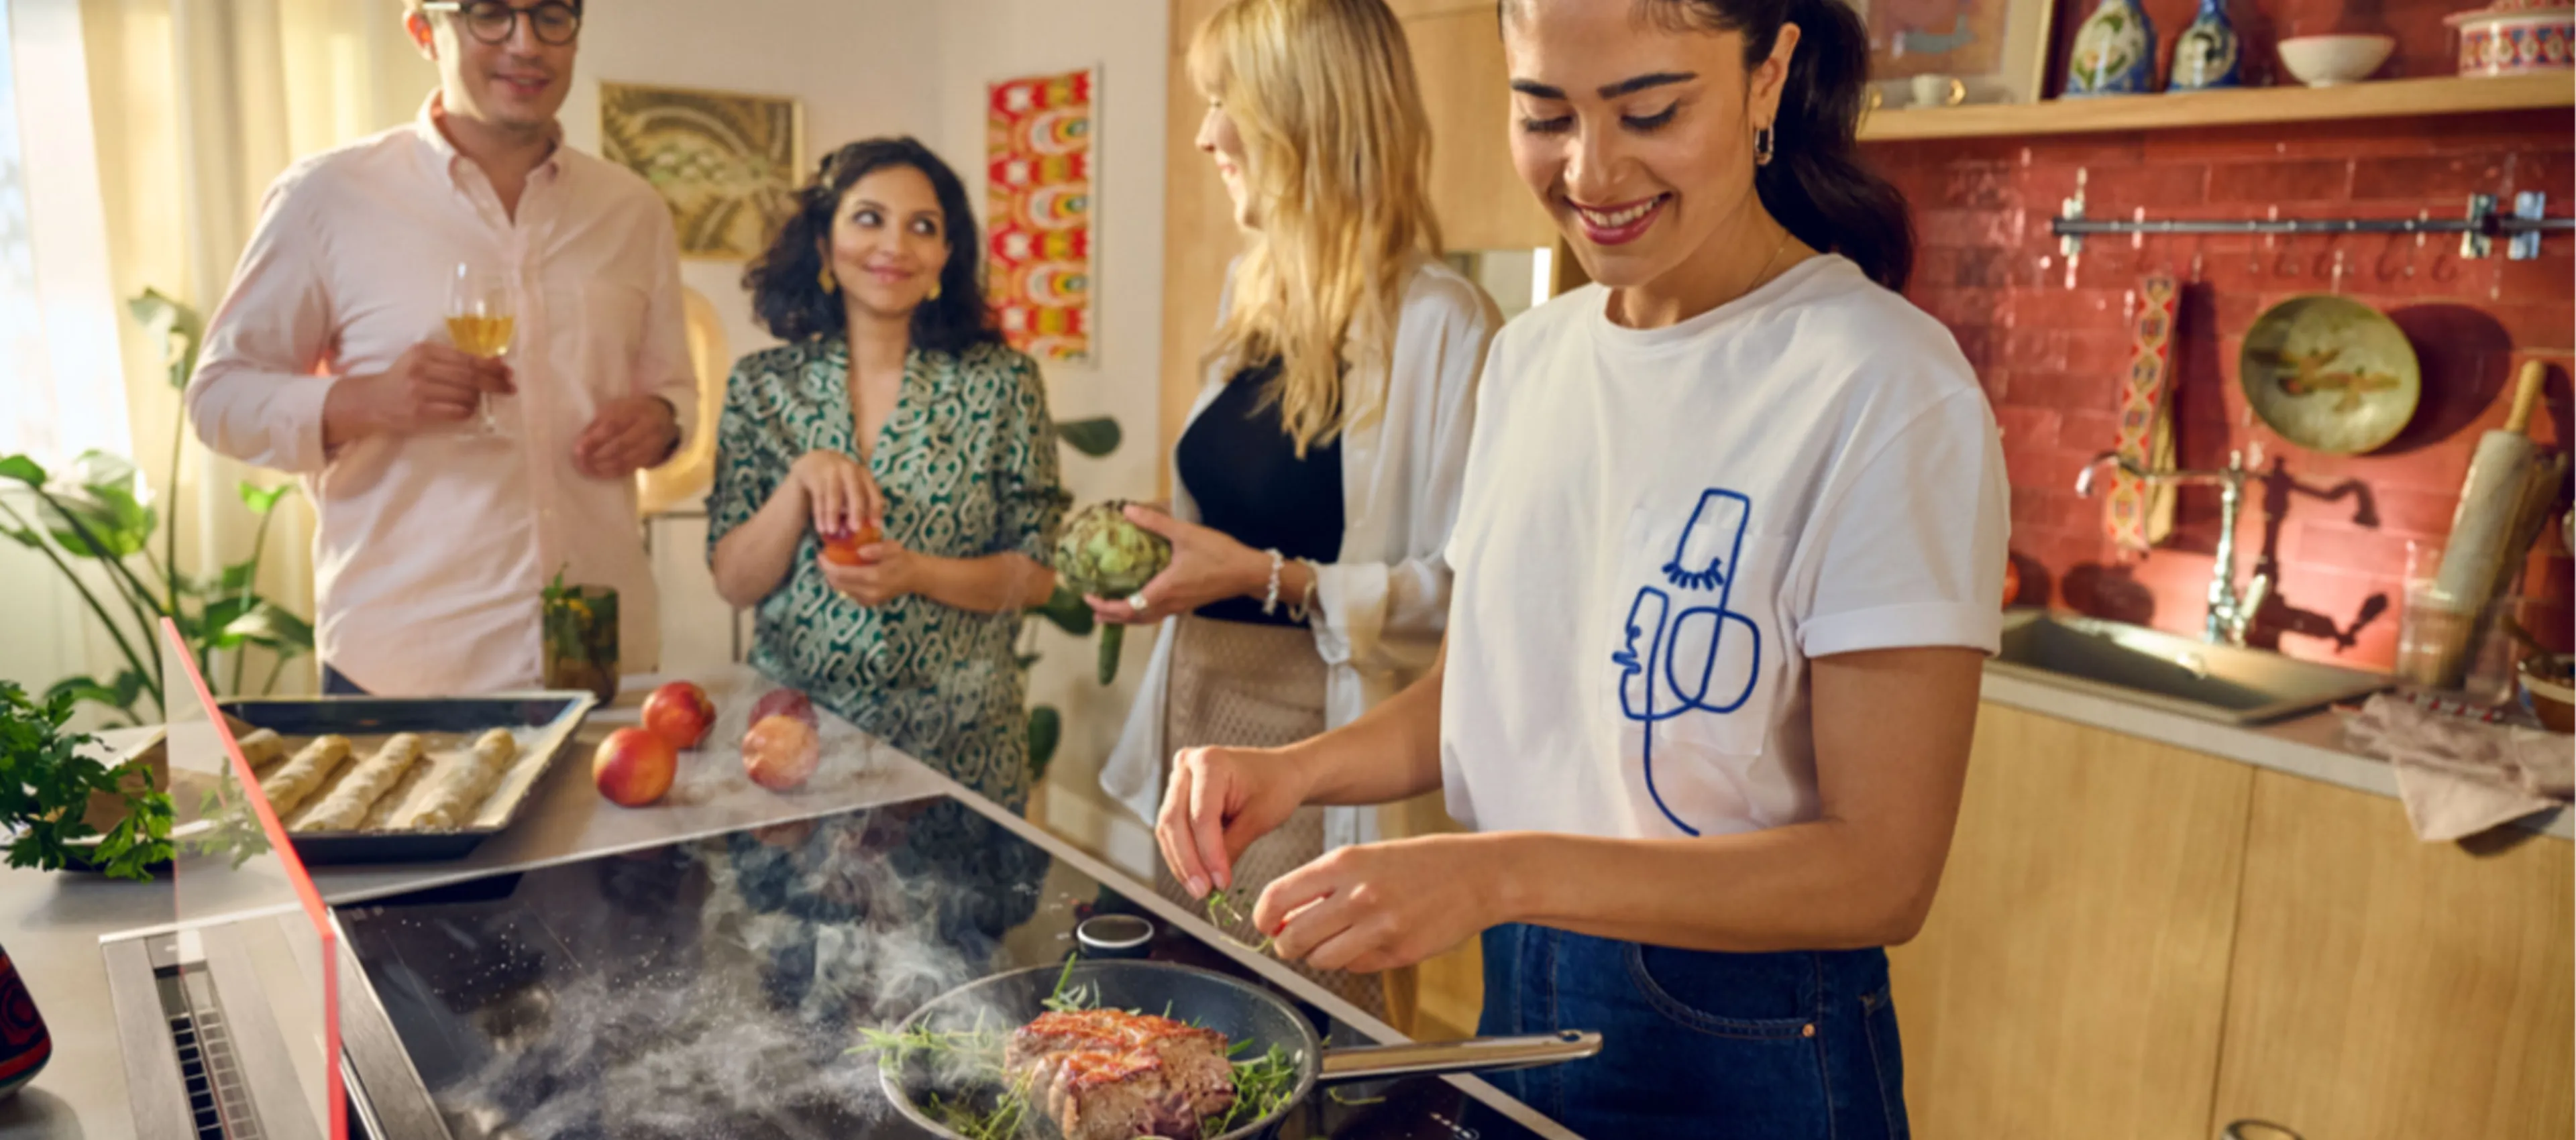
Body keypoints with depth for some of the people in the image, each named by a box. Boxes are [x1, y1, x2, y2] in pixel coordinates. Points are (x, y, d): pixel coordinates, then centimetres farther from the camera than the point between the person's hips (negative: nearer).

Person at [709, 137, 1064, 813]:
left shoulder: (1001, 384, -3)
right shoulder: (763, 386, 1)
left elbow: (1037, 574, -2)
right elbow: (734, 582, -1)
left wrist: (916, 573, -19)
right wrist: (801, 482, -18)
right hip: (794, 724, 1)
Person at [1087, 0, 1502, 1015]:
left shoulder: (1440, 324, -17)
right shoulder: (1254, 292, 9)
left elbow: (1462, 588, -18)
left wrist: (1274, 579, -23)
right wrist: (1149, 546, 6)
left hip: (1310, 744, -8)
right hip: (1198, 718, 8)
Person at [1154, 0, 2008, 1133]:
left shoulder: (1890, 394, -20)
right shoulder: (1529, 355, 0)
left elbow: (1881, 872, -22)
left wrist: (1501, 874, -31)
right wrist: (1298, 769, -10)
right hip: (1515, 1001, 6)